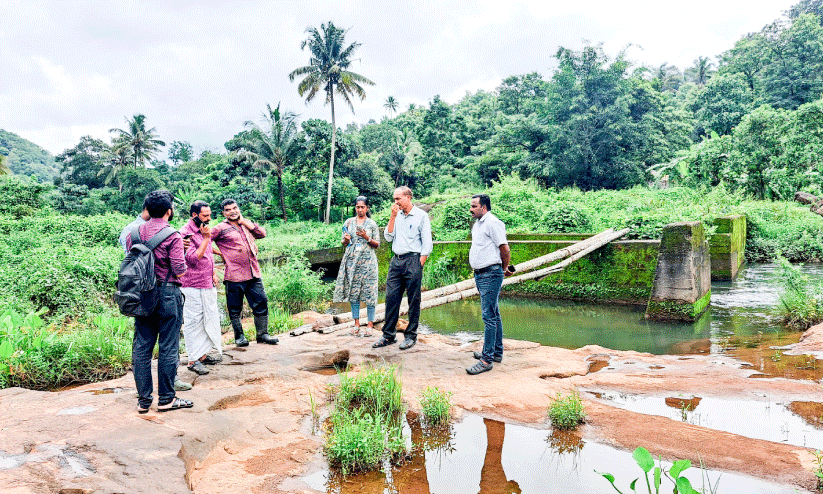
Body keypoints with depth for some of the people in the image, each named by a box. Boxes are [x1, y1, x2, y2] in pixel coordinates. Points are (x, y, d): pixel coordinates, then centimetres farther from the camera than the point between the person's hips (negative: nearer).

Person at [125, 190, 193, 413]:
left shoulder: (135, 232, 6)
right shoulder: (173, 236, -12)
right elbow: (180, 272, -12)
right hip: (167, 294, -6)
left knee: (141, 347, 10)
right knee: (168, 348, 3)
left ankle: (143, 399, 16)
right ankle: (166, 398, 10)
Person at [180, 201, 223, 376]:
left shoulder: (204, 231, 14)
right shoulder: (185, 233, -14)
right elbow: (193, 259, -21)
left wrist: (213, 274, 17)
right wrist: (205, 239, -23)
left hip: (207, 285, 9)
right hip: (192, 286, -9)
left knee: (209, 320, 14)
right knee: (193, 322, -2)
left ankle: (203, 355, 25)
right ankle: (193, 360, 5)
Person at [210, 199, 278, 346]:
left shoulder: (246, 225, 17)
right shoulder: (221, 228, 1)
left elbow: (262, 233, 5)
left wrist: (245, 222, 1)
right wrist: (218, 252, -3)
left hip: (253, 274, 4)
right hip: (234, 276, -4)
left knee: (261, 303, 5)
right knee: (235, 308, 4)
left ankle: (262, 334, 16)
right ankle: (239, 336, 20)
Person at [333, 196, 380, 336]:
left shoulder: (372, 224, 5)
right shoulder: (349, 222, 10)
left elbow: (377, 244, 4)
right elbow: (344, 242, 15)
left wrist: (367, 238, -12)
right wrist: (346, 240, -8)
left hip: (368, 260, -2)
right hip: (352, 260, 2)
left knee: (369, 292, -6)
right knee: (353, 292, 2)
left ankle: (370, 325, 0)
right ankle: (356, 324, 10)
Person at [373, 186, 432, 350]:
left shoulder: (421, 215, -3)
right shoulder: (397, 215, 14)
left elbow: (427, 244, -5)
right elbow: (388, 237, 7)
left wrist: (418, 266, -10)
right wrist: (392, 216, -1)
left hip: (413, 260, -5)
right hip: (396, 261, 5)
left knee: (413, 300, 1)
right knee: (391, 297, 4)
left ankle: (411, 336, 11)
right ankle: (388, 335, 12)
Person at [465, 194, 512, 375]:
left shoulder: (493, 223, -13)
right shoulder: (477, 224, 17)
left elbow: (505, 250, -14)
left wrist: (504, 269, 1)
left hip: (491, 274, -10)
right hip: (480, 275, 10)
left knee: (489, 316, -9)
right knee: (493, 315, 17)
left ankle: (487, 359, -7)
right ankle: (497, 352, 27)